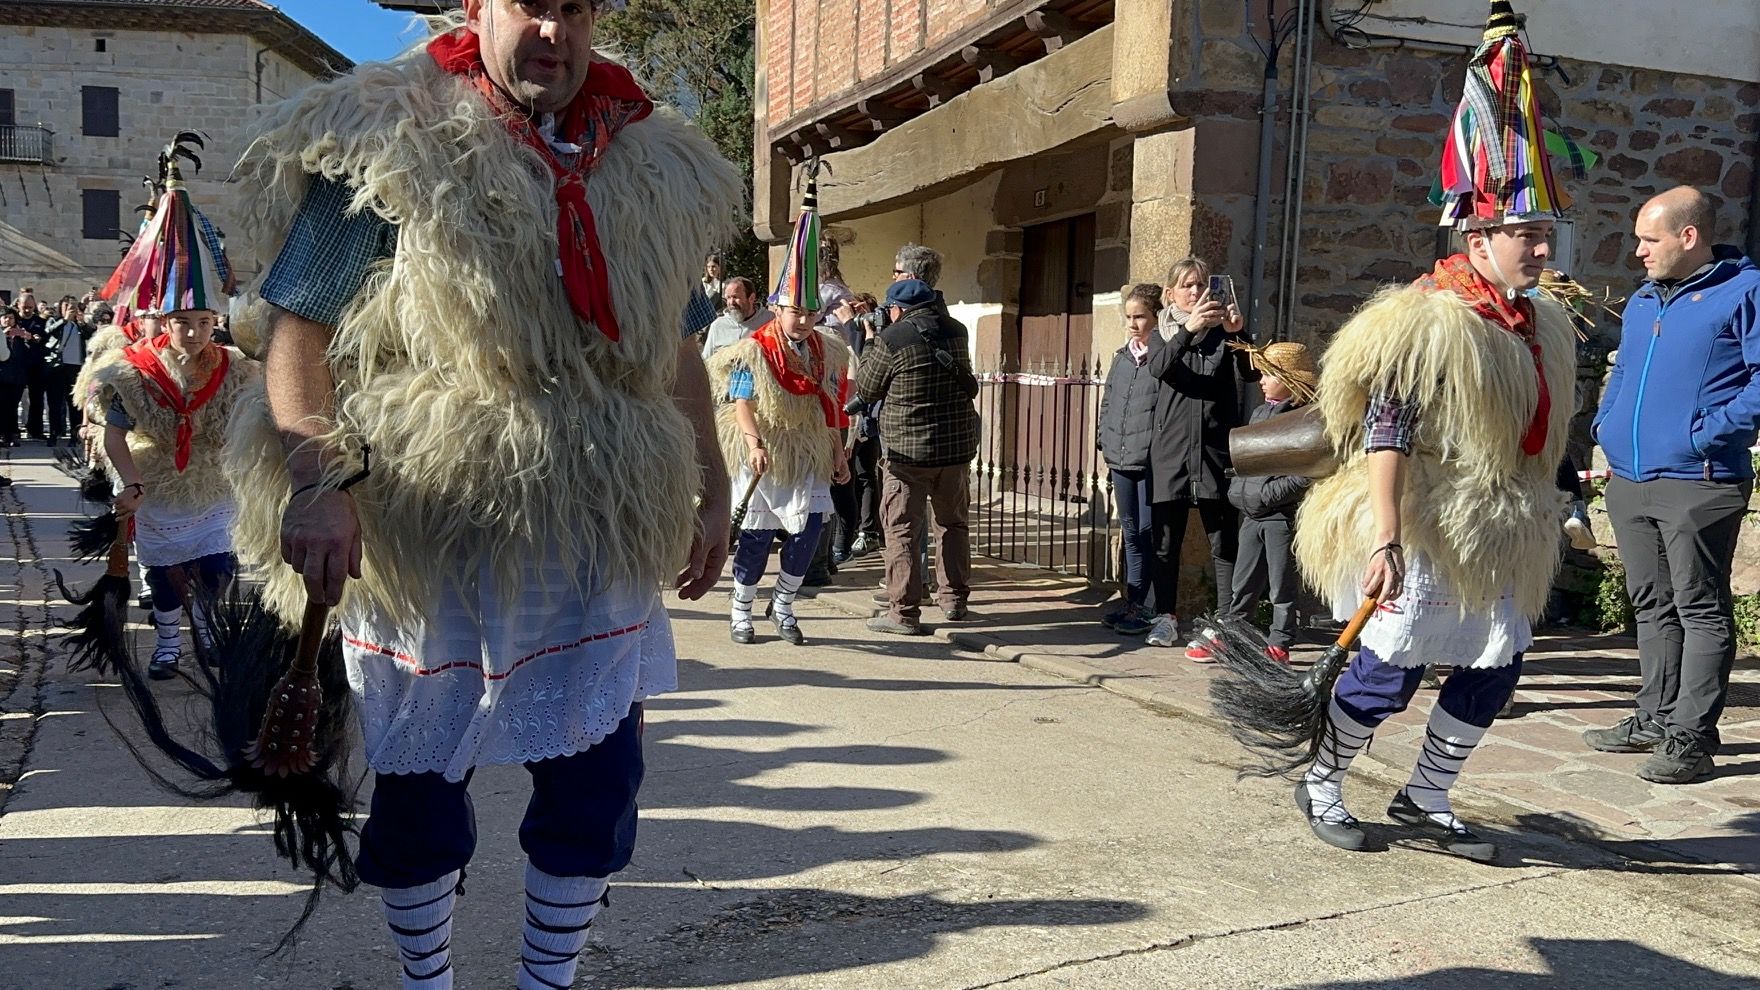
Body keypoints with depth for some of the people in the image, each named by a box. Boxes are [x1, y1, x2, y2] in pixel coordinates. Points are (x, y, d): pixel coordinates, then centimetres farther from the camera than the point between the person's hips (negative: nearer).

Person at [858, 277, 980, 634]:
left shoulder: (892, 339, -11)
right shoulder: (956, 331, 4)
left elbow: (866, 390, 0)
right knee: (953, 523, 19)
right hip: (958, 445, 5)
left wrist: (870, 344, 13)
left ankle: (904, 611, 1)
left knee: (902, 530, 2)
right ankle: (954, 599, 27)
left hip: (908, 450, -5)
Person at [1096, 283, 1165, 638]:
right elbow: (1107, 402, 20)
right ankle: (1133, 602, 24)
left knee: (1149, 535, -3)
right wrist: (1105, 443, 14)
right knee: (1131, 534, 14)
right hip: (1120, 460, 7)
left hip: (1153, 461, -7)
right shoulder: (1122, 356, 14)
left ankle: (1147, 608, 5)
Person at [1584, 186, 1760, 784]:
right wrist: (1606, 425, 13)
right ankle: (1656, 719, 25)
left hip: (1698, 484, -8)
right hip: (1628, 482, 8)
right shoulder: (1642, 301, 19)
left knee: (1701, 611, -1)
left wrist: (1710, 432, -19)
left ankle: (1691, 737, 4)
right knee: (1652, 605, 15)